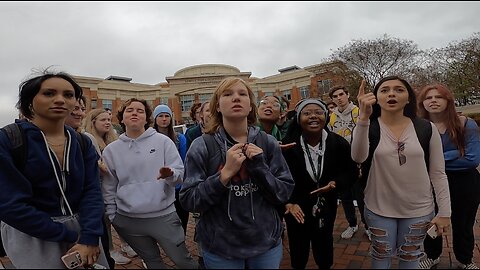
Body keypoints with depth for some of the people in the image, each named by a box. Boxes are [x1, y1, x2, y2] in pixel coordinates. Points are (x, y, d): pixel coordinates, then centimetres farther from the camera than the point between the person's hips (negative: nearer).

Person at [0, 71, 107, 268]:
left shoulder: (83, 144, 1)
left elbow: (92, 191, -5)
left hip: (81, 229, 5)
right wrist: (69, 236, -16)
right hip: (31, 234, -4)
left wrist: (89, 238, -18)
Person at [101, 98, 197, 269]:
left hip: (163, 216, -2)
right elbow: (108, 189, 8)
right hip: (127, 220, 2)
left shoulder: (163, 141, -5)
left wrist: (170, 174, -29)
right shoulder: (110, 150, 1)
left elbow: (180, 174, -8)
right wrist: (112, 217, 8)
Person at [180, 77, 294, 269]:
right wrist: (225, 173, -25)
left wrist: (260, 168, -21)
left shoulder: (268, 143, -6)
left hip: (267, 243, 2)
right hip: (220, 248, -1)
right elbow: (188, 201, -13)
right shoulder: (202, 146, -11)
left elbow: (284, 193, -5)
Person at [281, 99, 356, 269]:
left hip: (326, 209, 2)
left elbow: (349, 172, 0)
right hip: (297, 210, -2)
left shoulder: (338, 143, -10)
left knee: (325, 253, 23)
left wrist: (335, 184, -18)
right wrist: (288, 202, -23)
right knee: (298, 255, 16)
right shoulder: (288, 145, -19)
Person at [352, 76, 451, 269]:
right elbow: (358, 157, -30)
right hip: (379, 209, -1)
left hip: (418, 210, 1)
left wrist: (444, 212, -2)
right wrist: (364, 117, -41)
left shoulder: (426, 128, -6)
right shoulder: (368, 127, -10)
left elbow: (438, 173, -1)